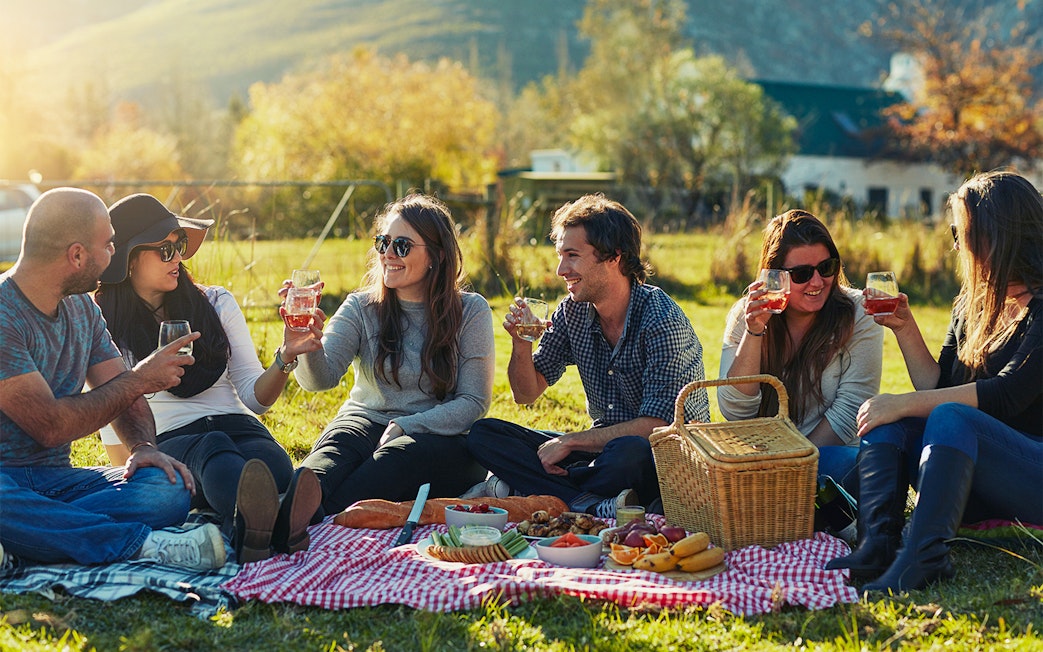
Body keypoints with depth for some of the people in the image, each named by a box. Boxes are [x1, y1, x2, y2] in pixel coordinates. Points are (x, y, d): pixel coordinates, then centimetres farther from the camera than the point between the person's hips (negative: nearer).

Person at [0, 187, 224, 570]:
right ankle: (141, 543, -34)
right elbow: (50, 426, -20)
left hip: (56, 478, 7)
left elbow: (123, 397, 14)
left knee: (168, 488, -21)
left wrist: (143, 446, -9)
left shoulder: (82, 309, 12)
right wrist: (138, 379, -9)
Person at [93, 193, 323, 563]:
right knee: (213, 450, -39)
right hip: (166, 440, -3)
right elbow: (112, 427, 5)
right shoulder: (103, 327, 7)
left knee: (273, 464, -34)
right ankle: (252, 518, -74)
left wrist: (285, 358, -10)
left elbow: (255, 398, 10)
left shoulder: (216, 303, 15)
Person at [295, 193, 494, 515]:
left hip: (442, 436, -2)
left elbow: (474, 401, -3)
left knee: (399, 456, -38)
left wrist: (406, 427, -15)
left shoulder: (470, 311, 2)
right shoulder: (361, 308, 6)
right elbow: (321, 378, -9)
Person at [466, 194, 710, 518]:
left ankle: (517, 489, -23)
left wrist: (568, 442, -18)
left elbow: (654, 427, -23)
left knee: (628, 450, -42)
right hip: (602, 445, 7)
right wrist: (521, 343, -11)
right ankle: (597, 506, -26)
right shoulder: (573, 312, 1)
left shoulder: (661, 320, -18)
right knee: (483, 434, -11)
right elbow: (526, 393, 9)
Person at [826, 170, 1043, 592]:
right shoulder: (971, 305, 14)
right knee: (888, 420, -13)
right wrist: (906, 330, 4)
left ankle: (922, 557, -45)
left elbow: (1007, 395, -21)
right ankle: (878, 544, -34)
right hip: (979, 496, 8)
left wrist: (905, 403, -21)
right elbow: (937, 388, 14)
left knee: (951, 418, -32)